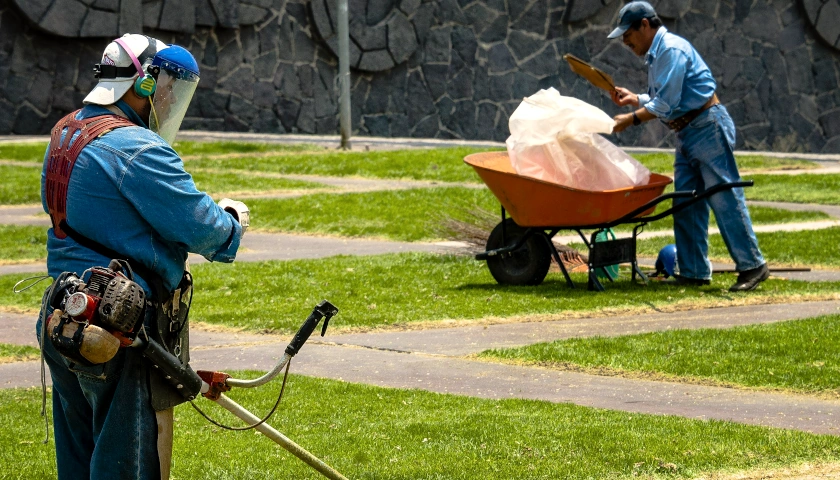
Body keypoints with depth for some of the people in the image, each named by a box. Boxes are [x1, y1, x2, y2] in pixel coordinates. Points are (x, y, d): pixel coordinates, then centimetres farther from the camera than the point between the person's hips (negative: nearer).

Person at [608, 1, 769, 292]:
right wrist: (634, 99, 10)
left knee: (724, 198, -10)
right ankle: (694, 272, 9)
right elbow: (662, 103, 23)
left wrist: (631, 119, -13)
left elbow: (666, 104, -19)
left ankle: (752, 266, -7)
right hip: (687, 135, 11)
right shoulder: (655, 55, 18)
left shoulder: (671, 50, -15)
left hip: (708, 128, -11)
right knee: (686, 206, 7)